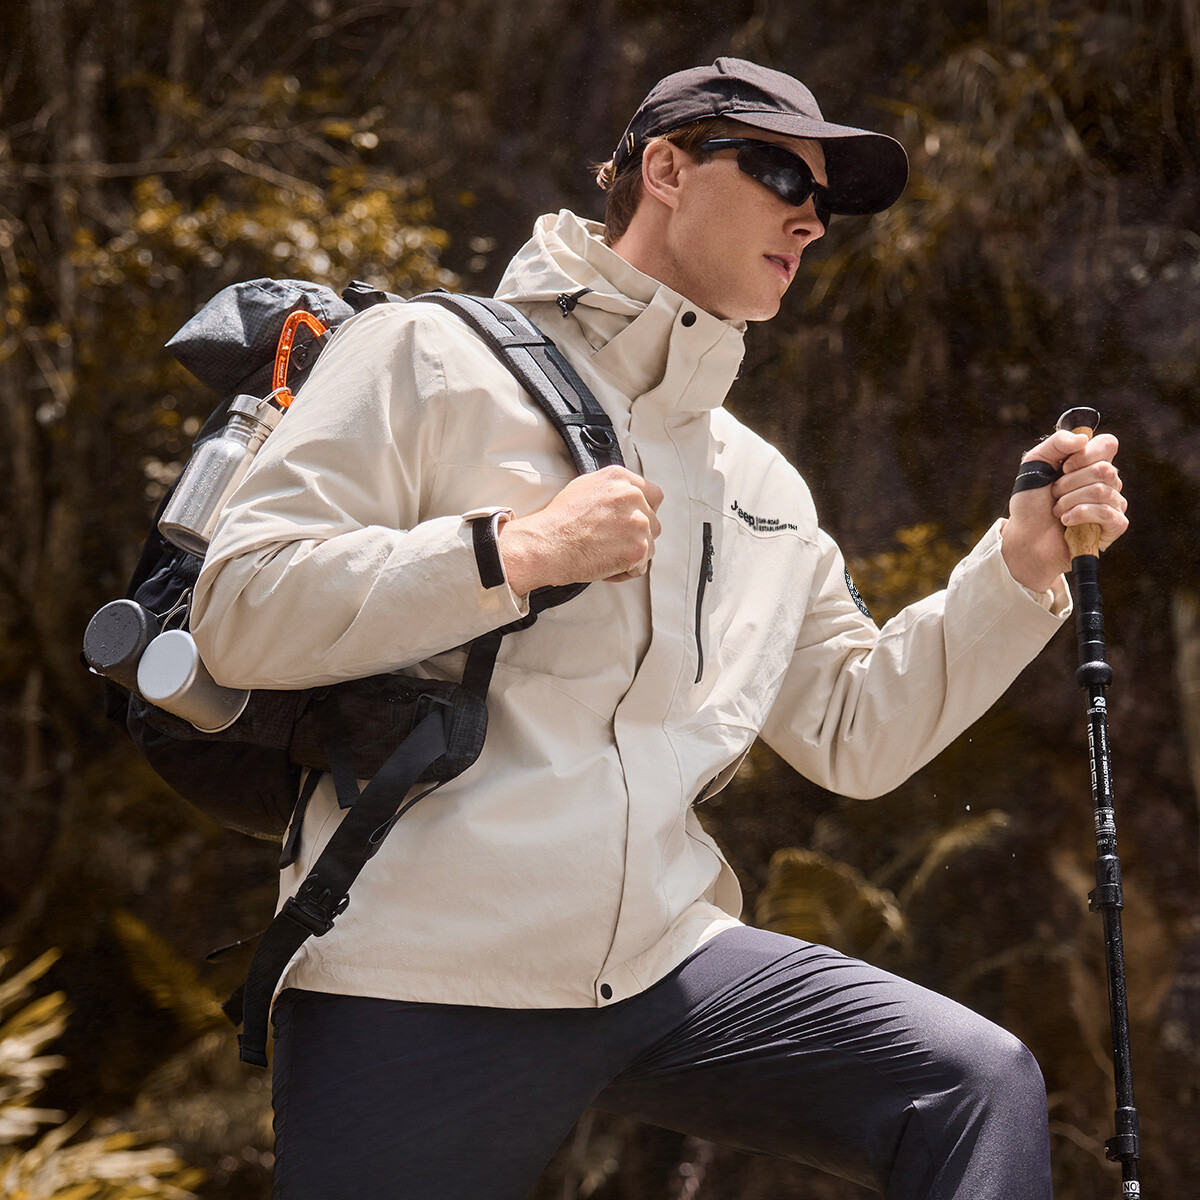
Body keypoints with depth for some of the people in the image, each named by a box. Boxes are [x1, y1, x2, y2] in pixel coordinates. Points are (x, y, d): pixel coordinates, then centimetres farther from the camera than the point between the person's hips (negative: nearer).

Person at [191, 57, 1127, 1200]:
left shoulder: (761, 483, 20)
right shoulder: (430, 357, 0)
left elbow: (856, 731, 19)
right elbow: (237, 612, -9)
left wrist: (1024, 561, 9)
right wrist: (519, 553, -15)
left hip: (662, 965, 6)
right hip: (421, 996, -5)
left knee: (979, 1087, -10)